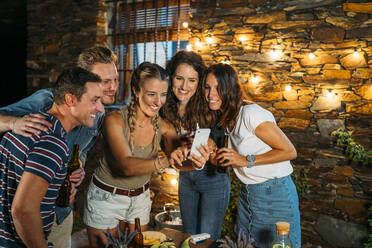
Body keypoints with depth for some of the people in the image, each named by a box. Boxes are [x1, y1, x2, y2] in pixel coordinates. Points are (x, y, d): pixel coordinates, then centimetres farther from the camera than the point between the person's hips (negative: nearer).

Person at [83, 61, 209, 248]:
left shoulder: (164, 127, -11)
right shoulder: (115, 120, -23)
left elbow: (181, 163, -17)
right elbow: (127, 166, -34)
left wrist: (196, 161, -40)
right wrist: (165, 161, -50)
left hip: (140, 197, 4)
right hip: (106, 196, -3)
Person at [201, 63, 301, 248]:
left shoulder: (251, 114, -20)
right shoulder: (226, 118, 6)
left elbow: (289, 151, -19)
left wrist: (246, 160, -21)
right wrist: (213, 155, -8)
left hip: (275, 195, -8)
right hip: (247, 192, 8)